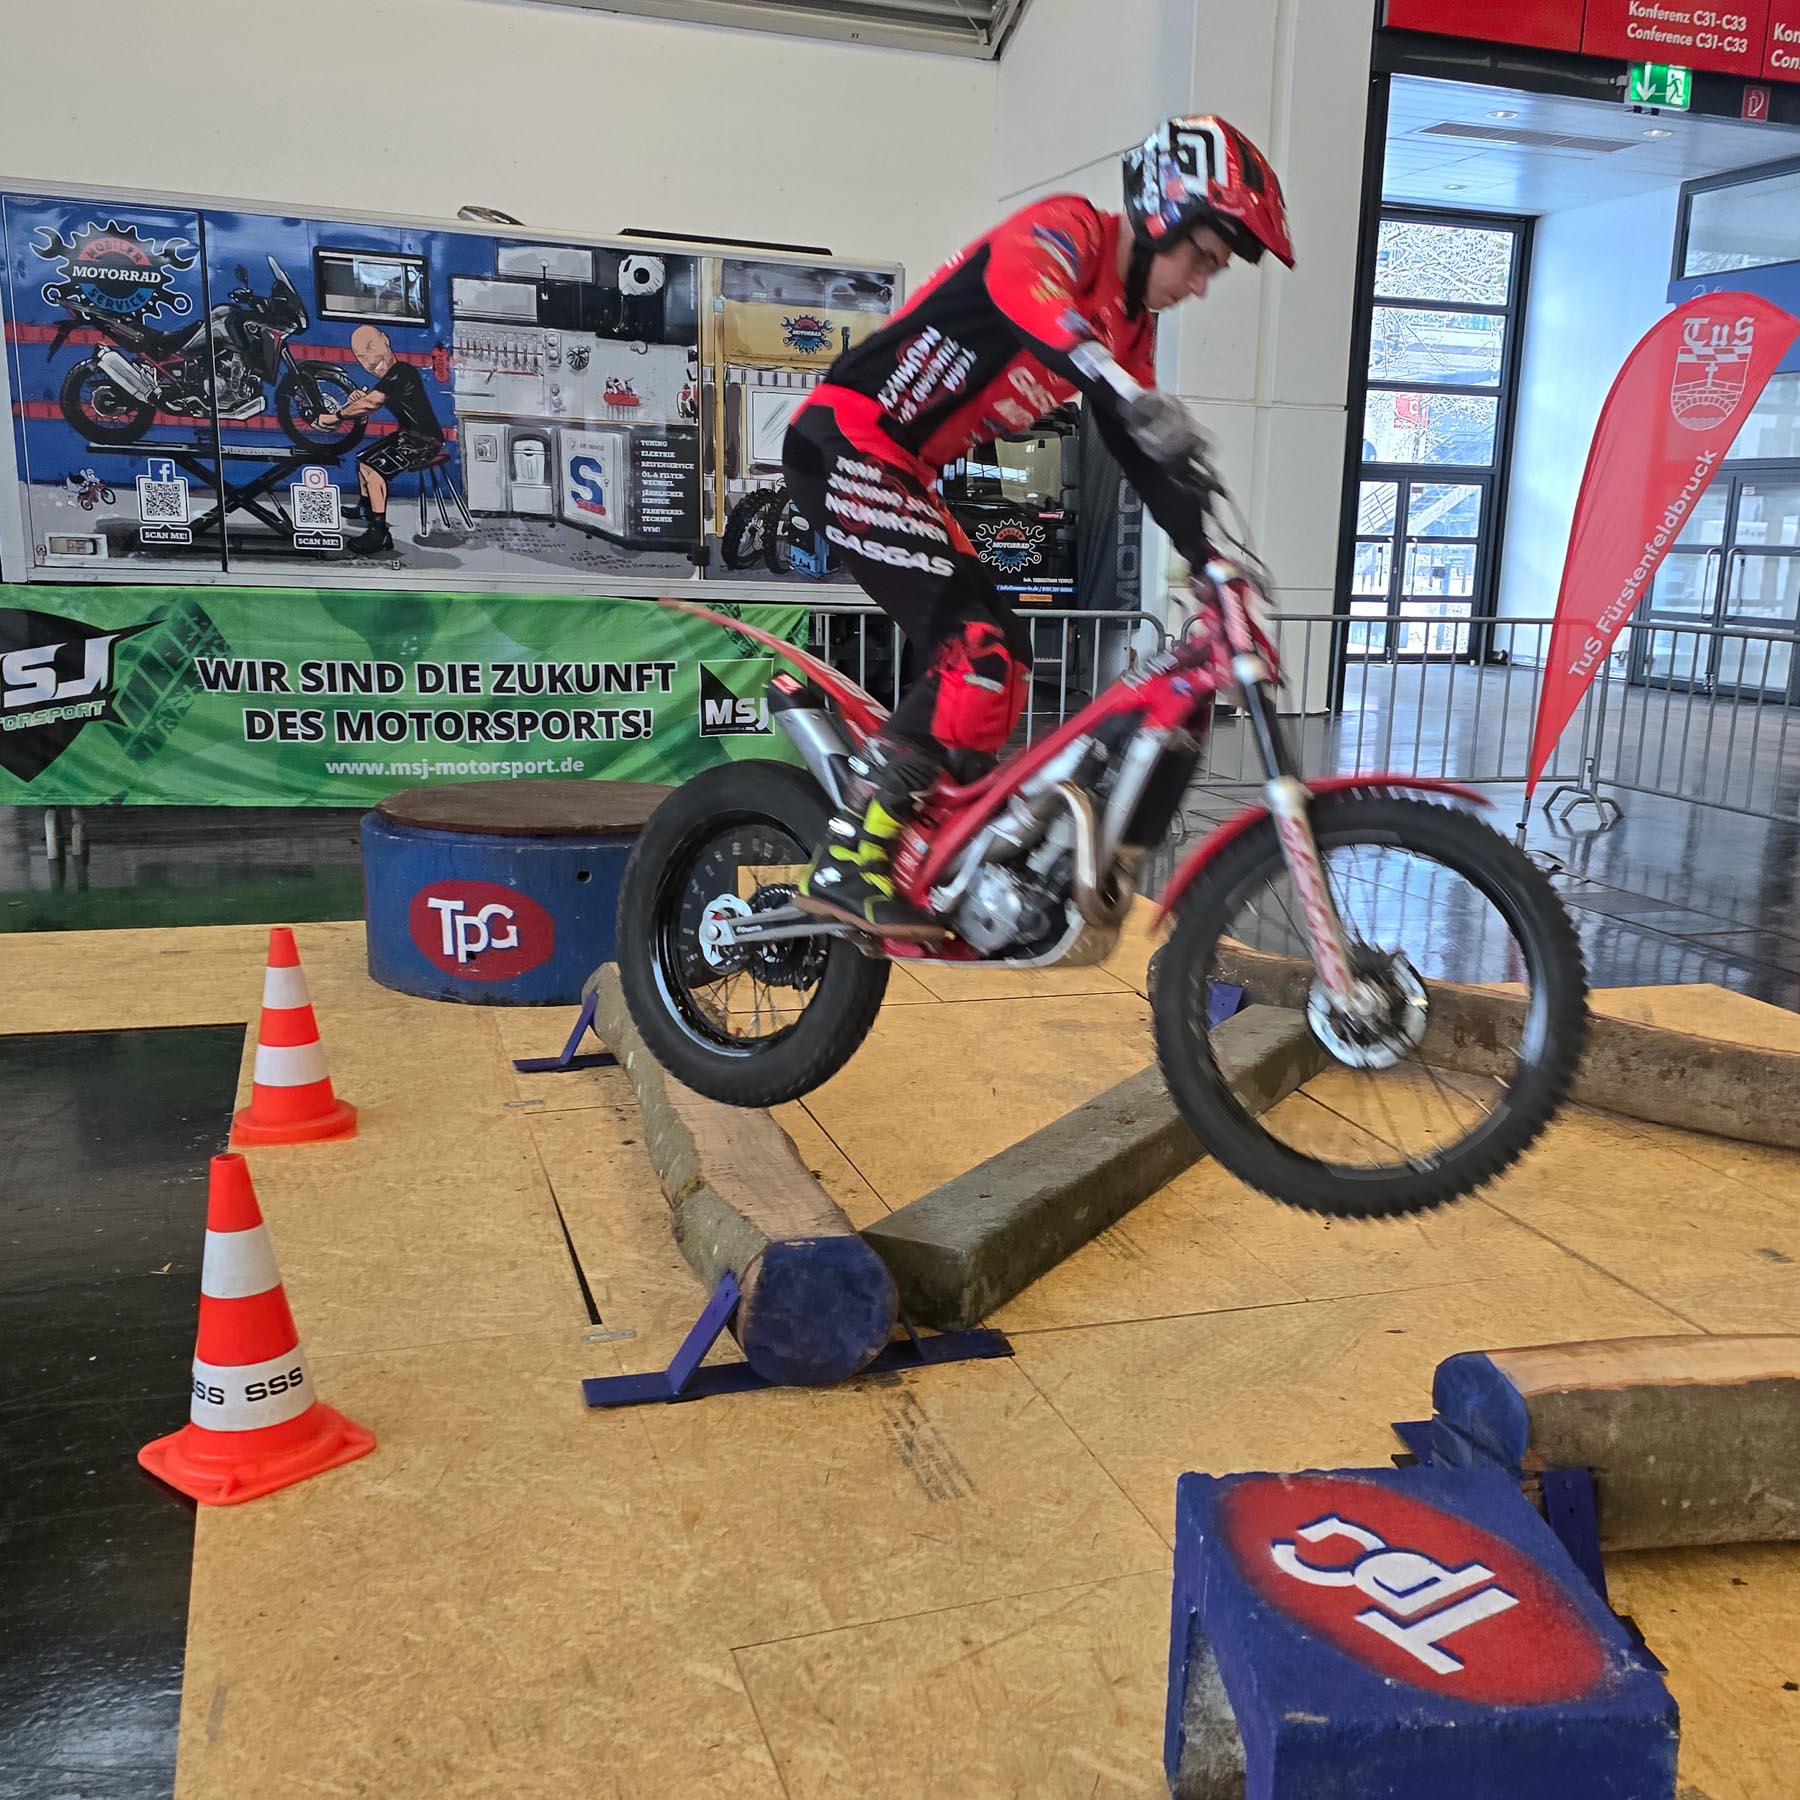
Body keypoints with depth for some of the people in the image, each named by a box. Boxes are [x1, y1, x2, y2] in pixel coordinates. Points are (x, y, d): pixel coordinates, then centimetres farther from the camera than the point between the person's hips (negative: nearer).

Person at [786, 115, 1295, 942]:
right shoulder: (1065, 229, -13)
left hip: (900, 472, 10)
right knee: (975, 653, -18)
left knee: (1001, 655, 8)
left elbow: (1146, 457, 12)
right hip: (845, 444, -10)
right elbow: (1031, 292, -36)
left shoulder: (1127, 325, 13)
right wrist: (1134, 399, -53)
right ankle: (845, 867, -15)